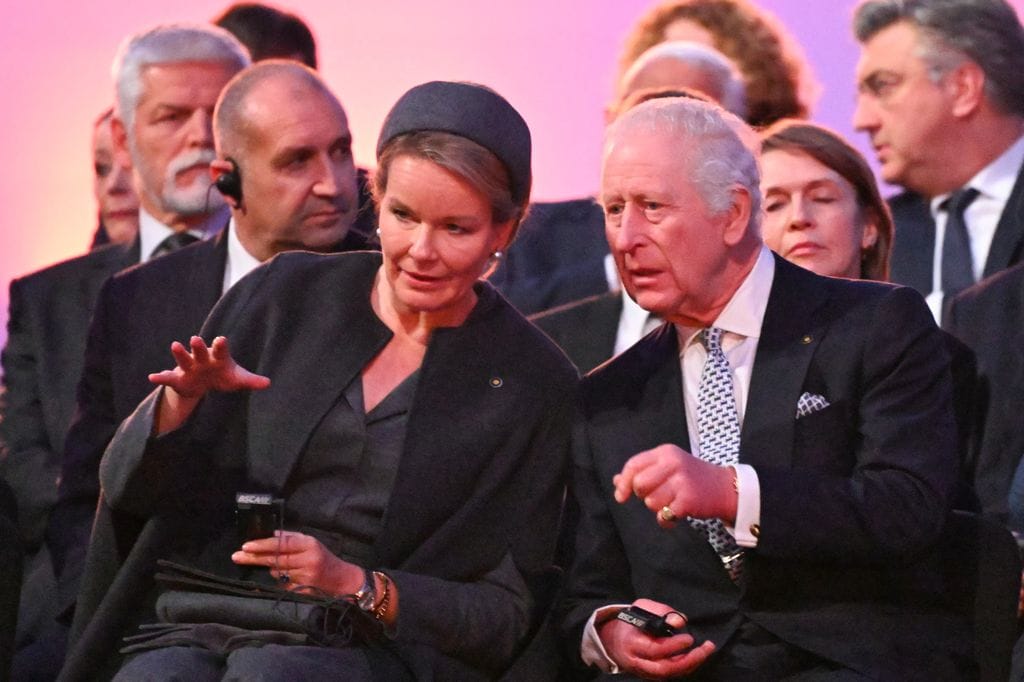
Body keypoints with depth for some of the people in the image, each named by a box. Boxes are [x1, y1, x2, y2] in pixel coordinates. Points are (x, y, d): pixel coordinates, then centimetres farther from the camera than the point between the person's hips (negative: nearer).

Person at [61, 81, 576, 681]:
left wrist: (355, 585, -12)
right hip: (199, 627, 2)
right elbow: (131, 492, 11)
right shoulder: (282, 297, 10)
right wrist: (183, 400, -10)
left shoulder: (533, 382, 4)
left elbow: (508, 615, 3)